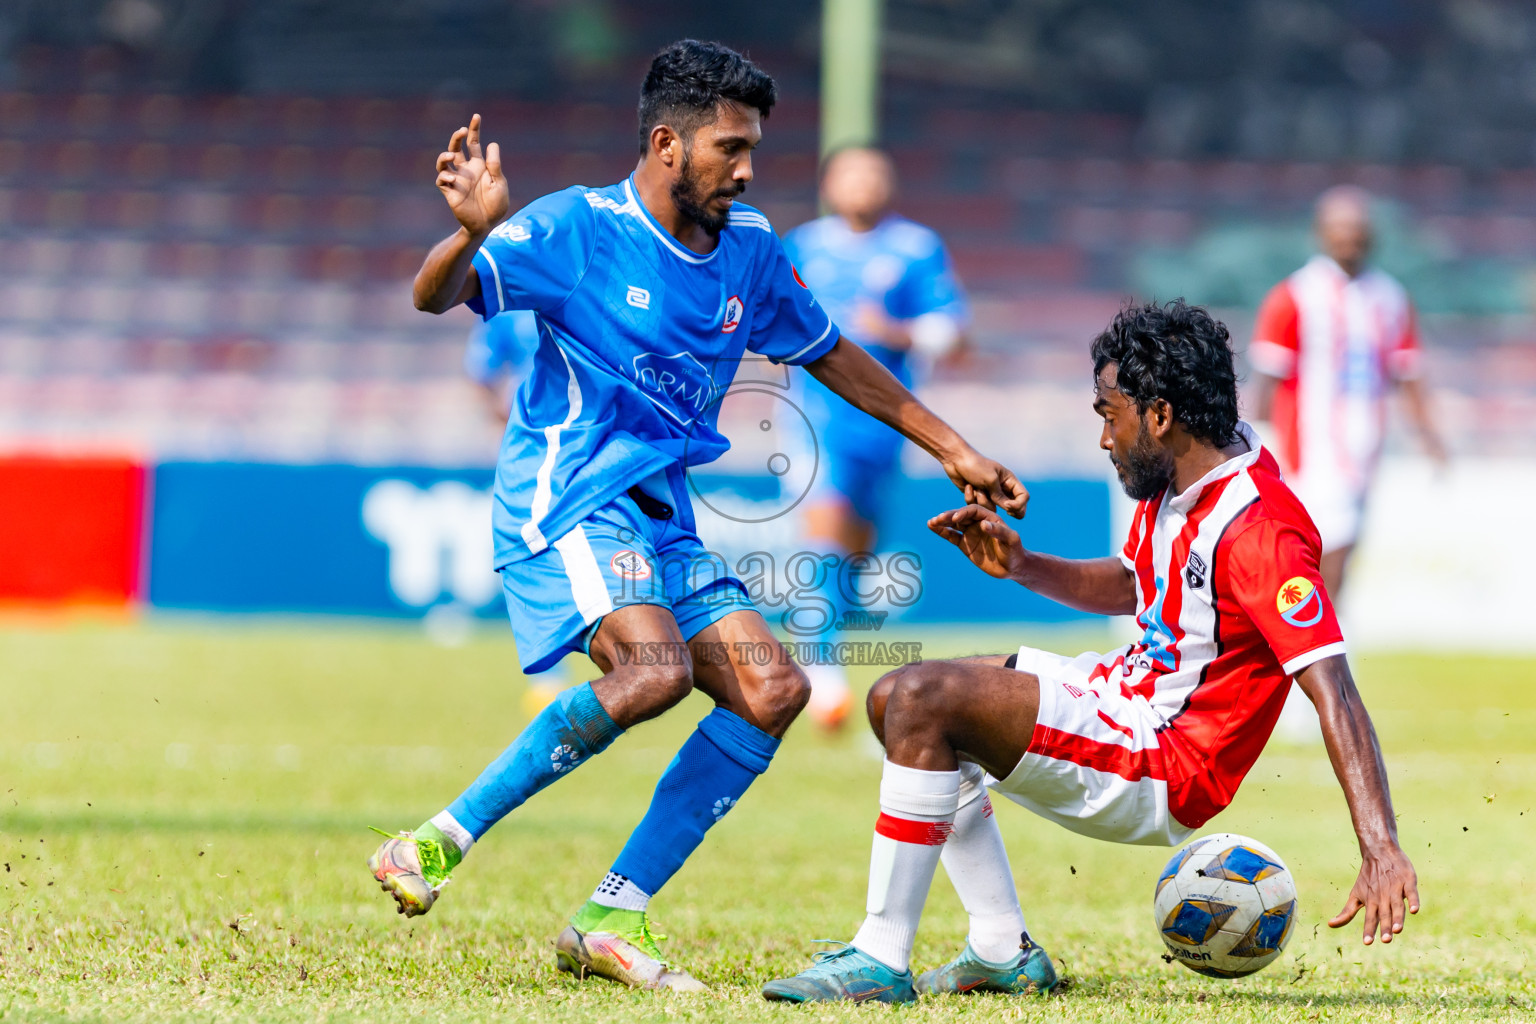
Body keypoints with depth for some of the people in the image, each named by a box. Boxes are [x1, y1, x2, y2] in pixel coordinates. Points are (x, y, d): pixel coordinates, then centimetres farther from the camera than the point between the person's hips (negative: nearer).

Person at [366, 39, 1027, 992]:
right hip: (565, 500, -8)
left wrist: (952, 449, 22)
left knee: (773, 690, -5)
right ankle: (434, 846, -22)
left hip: (660, 518, 8)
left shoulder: (749, 246, 10)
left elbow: (829, 354, 23)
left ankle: (612, 920, -3)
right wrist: (472, 233, -40)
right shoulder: (579, 227, -9)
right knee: (656, 667, -31)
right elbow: (436, 297, -18)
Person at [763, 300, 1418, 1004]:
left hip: (1160, 771, -11)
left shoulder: (1258, 531, -24)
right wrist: (1021, 566, 6)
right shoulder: (1176, 478, 5)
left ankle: (880, 960, -16)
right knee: (893, 701, 14)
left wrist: (1381, 849, -39)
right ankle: (1004, 952, 12)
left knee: (924, 702, -23)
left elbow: (1333, 689, -30)